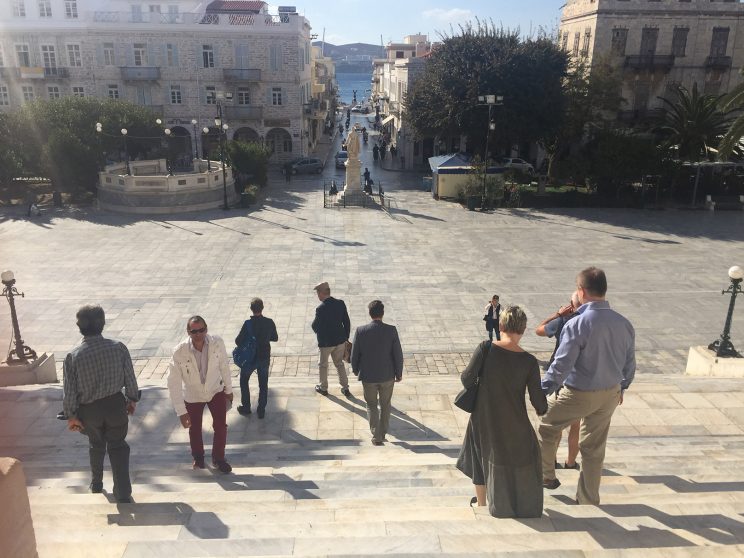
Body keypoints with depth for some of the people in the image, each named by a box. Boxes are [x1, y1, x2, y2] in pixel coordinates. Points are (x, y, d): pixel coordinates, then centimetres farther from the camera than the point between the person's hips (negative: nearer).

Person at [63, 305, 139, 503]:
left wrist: (71, 415, 3)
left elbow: (70, 391, -10)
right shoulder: (118, 348, -15)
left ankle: (96, 484, 46)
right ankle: (123, 492, 10)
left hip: (89, 409, 1)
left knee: (96, 445, 26)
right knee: (118, 446, 14)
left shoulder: (73, 356, -16)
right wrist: (132, 399, 9)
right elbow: (130, 378, -7)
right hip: (115, 404, -1)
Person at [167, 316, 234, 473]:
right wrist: (181, 411, -23)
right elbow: (174, 382, -24)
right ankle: (198, 457, 47)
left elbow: (224, 366, -8)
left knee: (221, 426, 3)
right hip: (192, 395, 0)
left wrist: (229, 389, 4)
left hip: (216, 391, 1)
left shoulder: (217, 343, -26)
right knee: (194, 429, 18)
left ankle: (218, 458, 30)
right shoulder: (179, 352, -31)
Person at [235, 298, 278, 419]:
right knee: (263, 384, 16)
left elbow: (238, 341, -17)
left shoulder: (248, 324, -20)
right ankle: (261, 411, 21)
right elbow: (275, 338, 3)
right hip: (265, 358, 2)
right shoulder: (269, 322, -11)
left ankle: (246, 408, 27)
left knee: (244, 381, 21)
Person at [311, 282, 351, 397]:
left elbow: (315, 327, -16)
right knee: (339, 363, 22)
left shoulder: (321, 308, -23)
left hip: (326, 342, -5)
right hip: (340, 340, 5)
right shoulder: (340, 303, -7)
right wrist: (346, 338, 11)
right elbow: (347, 322, 0)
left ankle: (323, 388, 33)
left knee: (323, 365, 18)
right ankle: (345, 388, 24)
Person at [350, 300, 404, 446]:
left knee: (371, 405, 17)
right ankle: (382, 433, 32)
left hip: (368, 376, 0)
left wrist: (355, 370, 12)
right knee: (385, 404, 21)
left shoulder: (360, 331, -15)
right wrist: (399, 373, 5)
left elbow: (354, 354, -7)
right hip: (387, 375, 1)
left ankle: (377, 436, 14)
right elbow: (398, 354, -10)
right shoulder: (391, 330, -15)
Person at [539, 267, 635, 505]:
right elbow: (629, 363, 9)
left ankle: (546, 476, 32)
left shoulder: (576, 324, -23)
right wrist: (621, 387, 25)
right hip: (610, 395, 6)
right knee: (594, 449, 20)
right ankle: (589, 500, 33)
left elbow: (561, 365, -22)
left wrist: (541, 392, -12)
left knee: (547, 426, 20)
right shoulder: (624, 324, -3)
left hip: (579, 394, -6)